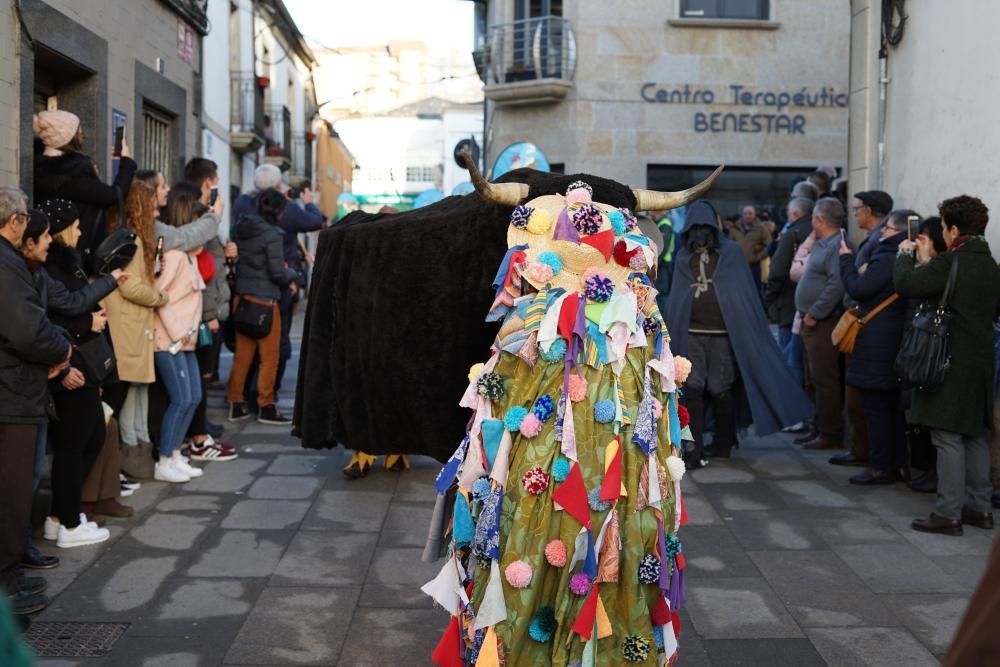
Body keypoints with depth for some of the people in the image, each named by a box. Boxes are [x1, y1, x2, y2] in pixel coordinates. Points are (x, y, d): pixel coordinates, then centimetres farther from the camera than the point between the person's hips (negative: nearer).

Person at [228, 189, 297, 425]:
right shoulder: (271, 234, -16)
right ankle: (266, 407, 10)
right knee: (269, 356, 4)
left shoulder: (242, 230, 7)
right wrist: (292, 274, 5)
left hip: (242, 297, 7)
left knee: (242, 354, 14)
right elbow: (278, 273, -16)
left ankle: (236, 404, 19)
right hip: (264, 299, -7)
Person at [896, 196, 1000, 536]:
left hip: (951, 363, -8)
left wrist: (905, 256, 2)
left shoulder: (950, 262, -16)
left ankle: (948, 514, -1)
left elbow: (906, 285, -19)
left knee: (948, 437, -4)